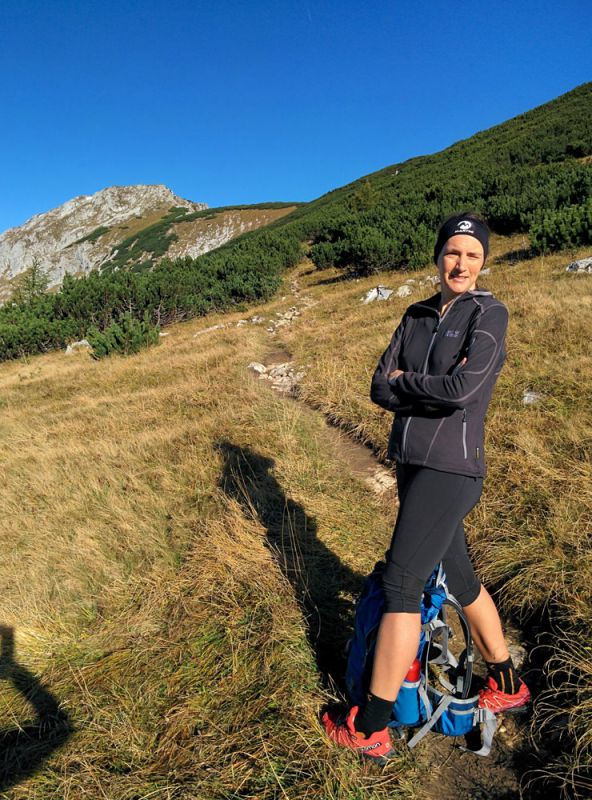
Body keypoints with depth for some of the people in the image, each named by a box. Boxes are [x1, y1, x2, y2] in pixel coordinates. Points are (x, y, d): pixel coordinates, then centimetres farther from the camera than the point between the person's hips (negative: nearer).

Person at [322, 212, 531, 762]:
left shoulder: (489, 314, -5)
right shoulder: (416, 316, 12)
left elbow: (462, 388, -21)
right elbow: (379, 389, 2)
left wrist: (403, 380, -6)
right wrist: (433, 388, -13)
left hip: (450, 469, -7)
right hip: (411, 463, 7)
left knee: (400, 582, -4)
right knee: (457, 576, 19)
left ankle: (371, 729, 14)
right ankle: (507, 686, 43)